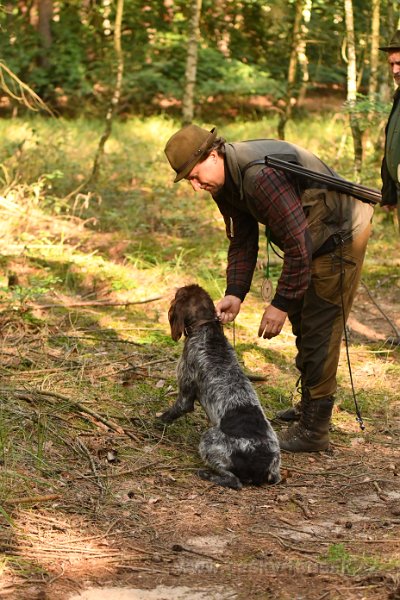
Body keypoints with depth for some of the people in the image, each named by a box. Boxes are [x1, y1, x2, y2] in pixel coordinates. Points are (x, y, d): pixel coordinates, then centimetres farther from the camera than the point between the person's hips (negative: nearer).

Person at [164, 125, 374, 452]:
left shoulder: (262, 176, -35)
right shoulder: (225, 182, -3)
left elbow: (298, 242, -33)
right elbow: (242, 242, 4)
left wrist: (282, 303, -26)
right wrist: (234, 294, -9)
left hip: (341, 235, -10)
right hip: (311, 238, 10)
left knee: (319, 330, -10)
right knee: (302, 324, 19)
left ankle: (314, 430, -4)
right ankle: (310, 406, 36)